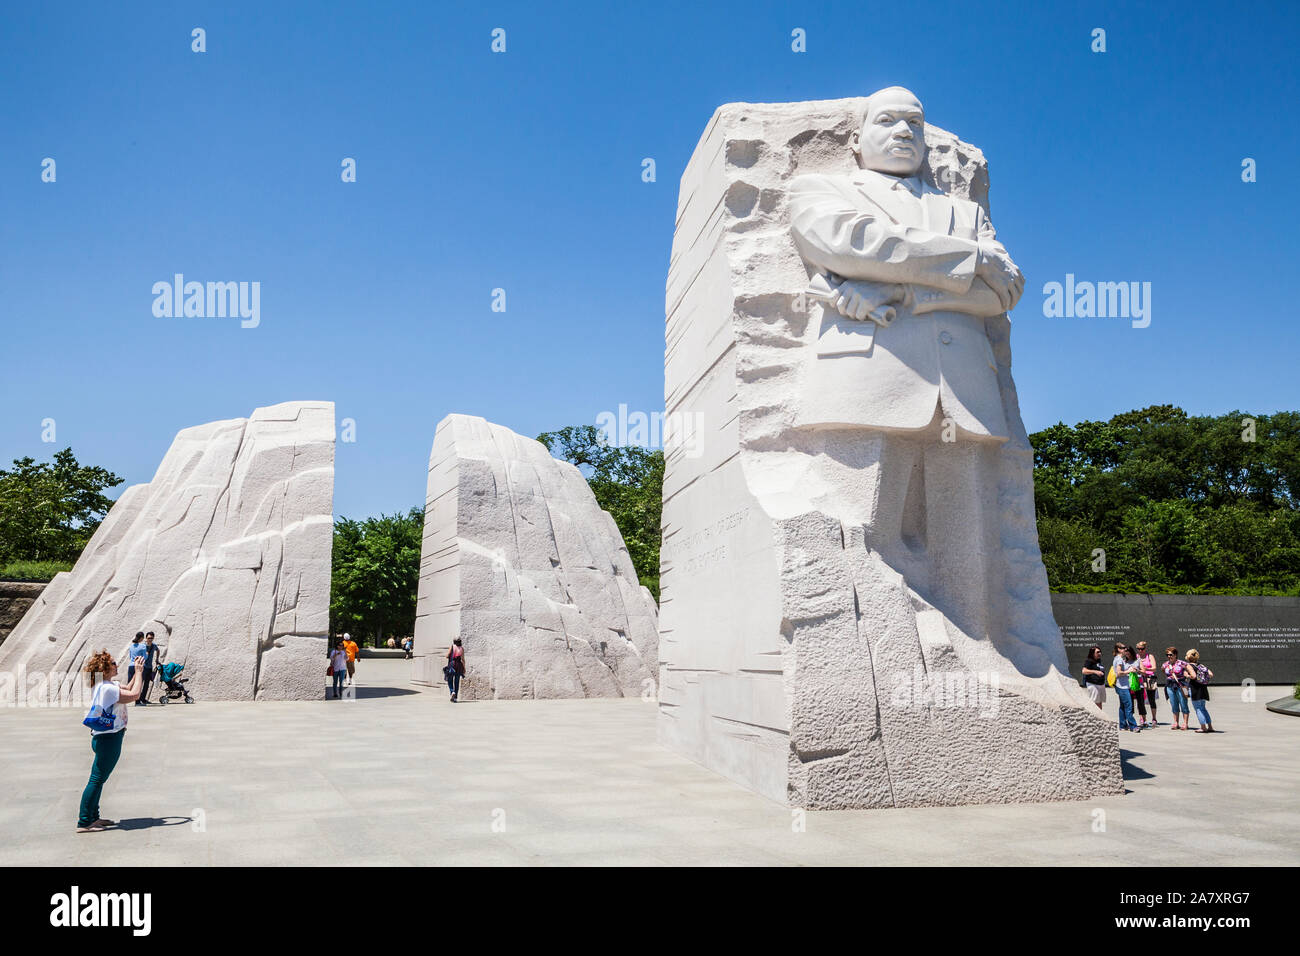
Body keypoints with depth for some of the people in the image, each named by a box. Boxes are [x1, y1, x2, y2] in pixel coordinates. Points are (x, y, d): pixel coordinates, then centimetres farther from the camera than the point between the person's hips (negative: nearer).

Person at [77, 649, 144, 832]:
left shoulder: (109, 685, 10)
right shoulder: (107, 688, -21)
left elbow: (128, 689, 23)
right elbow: (134, 695, -23)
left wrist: (137, 671, 11)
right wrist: (139, 672, -13)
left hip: (104, 739, 11)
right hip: (108, 739, -11)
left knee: (98, 780, 16)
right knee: (96, 780, -5)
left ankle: (93, 818, 24)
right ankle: (84, 823, -1)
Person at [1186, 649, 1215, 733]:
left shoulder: (1189, 665, -8)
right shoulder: (1201, 665, 11)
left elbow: (1194, 676, -22)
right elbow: (1211, 674, 3)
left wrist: (1187, 676, -4)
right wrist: (1205, 681, 15)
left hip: (1195, 689, -7)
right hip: (1203, 688, 7)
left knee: (1198, 708, 1)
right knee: (1202, 708, 18)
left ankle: (1203, 727, -1)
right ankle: (1210, 727, 19)